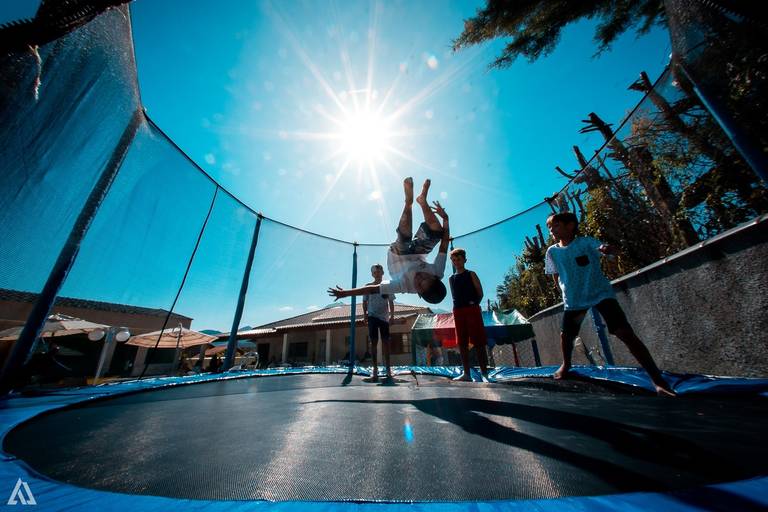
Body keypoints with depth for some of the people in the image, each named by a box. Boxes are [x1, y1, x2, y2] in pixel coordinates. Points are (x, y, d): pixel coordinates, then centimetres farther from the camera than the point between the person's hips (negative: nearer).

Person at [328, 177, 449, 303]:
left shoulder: (406, 284, -40)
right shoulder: (438, 272, -30)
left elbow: (373, 289, -41)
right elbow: (445, 242, -22)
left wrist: (345, 293, -42)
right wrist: (445, 218, -22)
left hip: (399, 253, -3)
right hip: (416, 253, 3)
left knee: (406, 234, -33)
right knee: (438, 231, -15)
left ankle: (409, 201, -12)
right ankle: (422, 200, 5)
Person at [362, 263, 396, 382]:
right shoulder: (368, 286, 4)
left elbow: (391, 302, 6)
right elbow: (365, 302, 6)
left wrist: (392, 315, -4)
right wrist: (365, 314, -4)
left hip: (385, 317, 1)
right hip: (372, 317, -1)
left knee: (386, 342, 4)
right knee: (374, 342, 1)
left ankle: (388, 368, 14)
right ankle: (375, 369, 8)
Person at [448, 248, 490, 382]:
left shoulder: (471, 274, 5)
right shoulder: (451, 278, 16)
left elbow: (480, 293, 3)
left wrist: (474, 303, -9)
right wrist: (457, 308, 5)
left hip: (472, 310, -4)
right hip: (458, 312, 5)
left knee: (479, 342, -4)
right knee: (462, 343, 4)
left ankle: (484, 374, 3)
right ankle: (466, 373, 11)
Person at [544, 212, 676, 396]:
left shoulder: (586, 241, -9)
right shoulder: (552, 252, 0)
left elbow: (612, 250, -26)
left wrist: (607, 249, -49)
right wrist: (568, 294, 6)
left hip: (601, 294, -3)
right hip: (573, 300, 3)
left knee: (625, 332, -11)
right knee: (565, 335, 5)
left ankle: (658, 380, 2)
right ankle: (566, 364, 33)